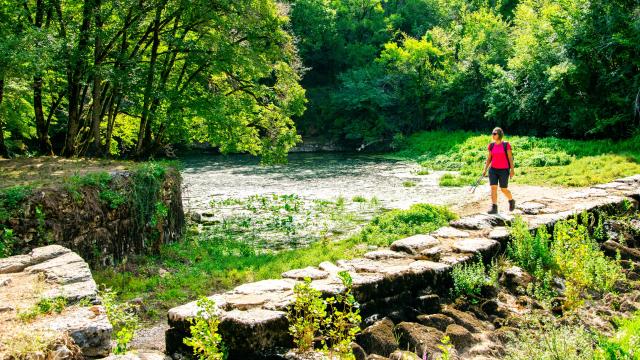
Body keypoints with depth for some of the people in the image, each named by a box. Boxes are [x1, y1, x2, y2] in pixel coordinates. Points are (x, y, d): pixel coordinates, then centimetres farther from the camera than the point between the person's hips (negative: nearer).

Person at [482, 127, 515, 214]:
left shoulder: (506, 145, -7)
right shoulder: (491, 145, 4)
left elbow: (510, 158, -5)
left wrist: (512, 170, -8)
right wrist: (485, 170, 5)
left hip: (504, 170, -3)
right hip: (493, 169, 3)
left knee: (504, 189, 4)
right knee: (493, 188, -6)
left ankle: (511, 201, 33)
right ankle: (494, 208, -3)